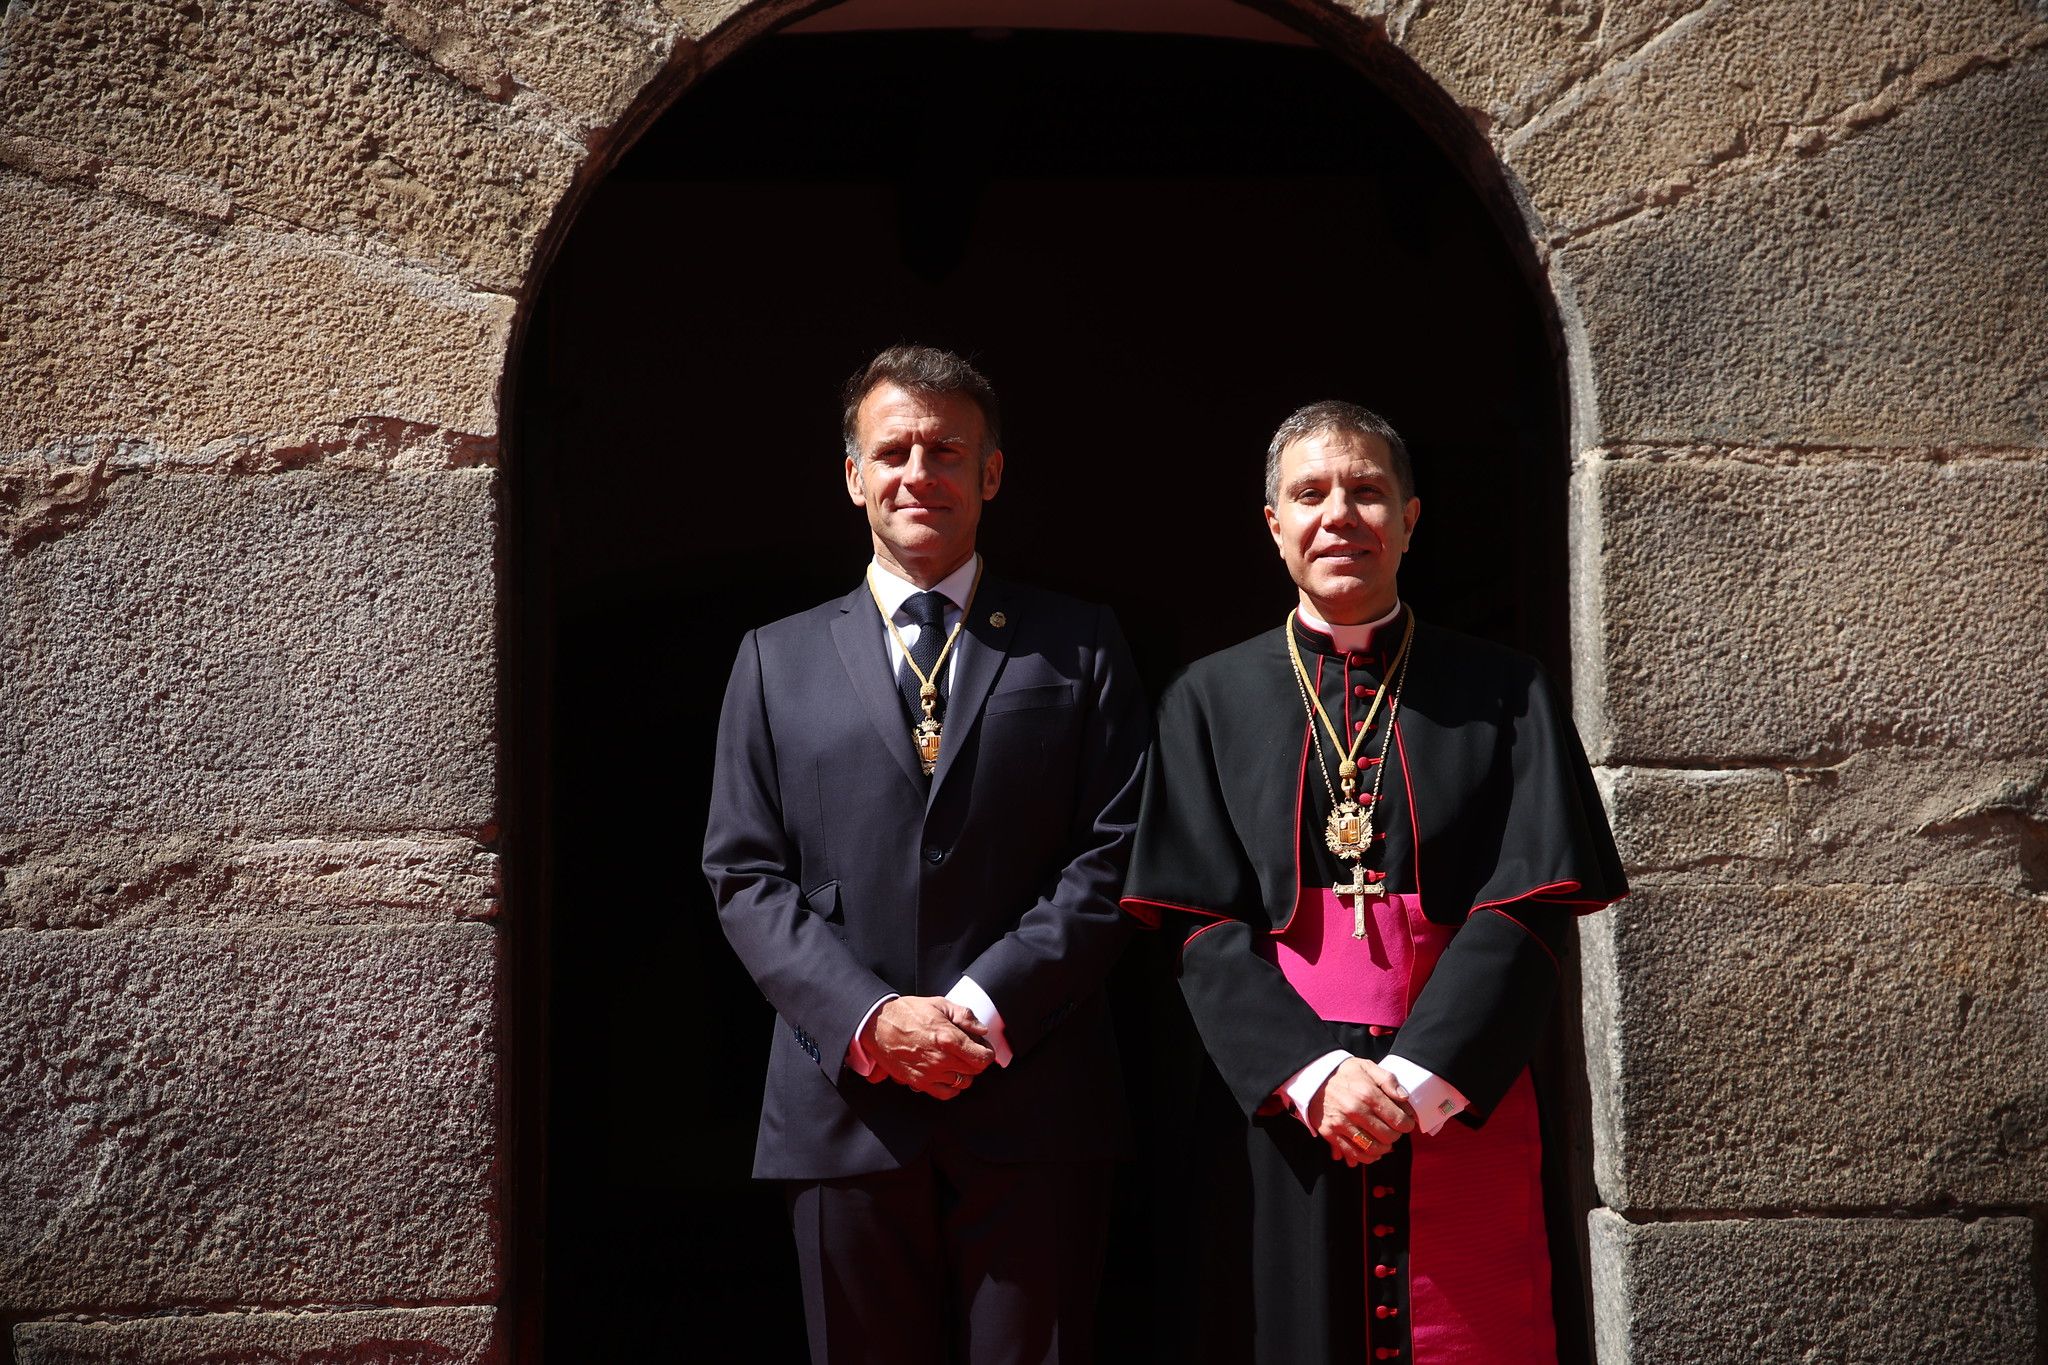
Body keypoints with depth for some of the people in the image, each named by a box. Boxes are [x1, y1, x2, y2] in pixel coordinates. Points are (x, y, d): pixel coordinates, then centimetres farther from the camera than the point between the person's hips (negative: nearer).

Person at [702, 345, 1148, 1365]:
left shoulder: (1081, 647, 9)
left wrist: (983, 1007, -11)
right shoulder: (777, 659, 12)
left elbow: (1113, 855, 1)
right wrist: (870, 1019, -9)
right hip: (845, 1105, 1)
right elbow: (745, 876, 5)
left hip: (1034, 1103, -1)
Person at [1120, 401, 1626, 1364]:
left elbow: (1530, 909, -3)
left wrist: (1418, 1082, -14)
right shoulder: (1208, 701, 7)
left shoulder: (1504, 695, 6)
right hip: (1277, 1109, 0)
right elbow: (1202, 929, 0)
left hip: (1463, 1107, 0)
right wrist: (1314, 1074, -14)